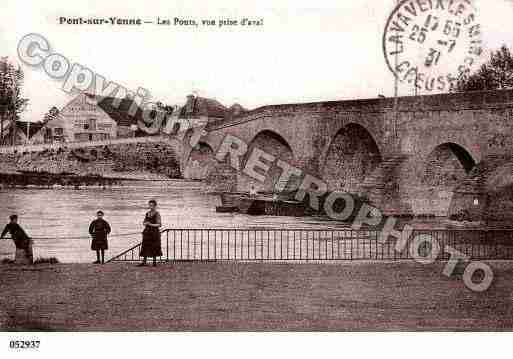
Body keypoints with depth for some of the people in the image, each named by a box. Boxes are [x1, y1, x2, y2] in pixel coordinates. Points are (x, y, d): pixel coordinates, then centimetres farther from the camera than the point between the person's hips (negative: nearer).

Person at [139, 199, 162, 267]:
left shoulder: (157, 214, -6)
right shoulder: (147, 213, 12)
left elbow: (159, 224, -10)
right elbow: (143, 223, 17)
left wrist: (151, 224, -21)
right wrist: (145, 223, -7)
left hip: (154, 232, -5)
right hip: (147, 232, 5)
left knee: (154, 247, -1)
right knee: (145, 247, 2)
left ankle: (154, 262, 9)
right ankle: (144, 262, 4)